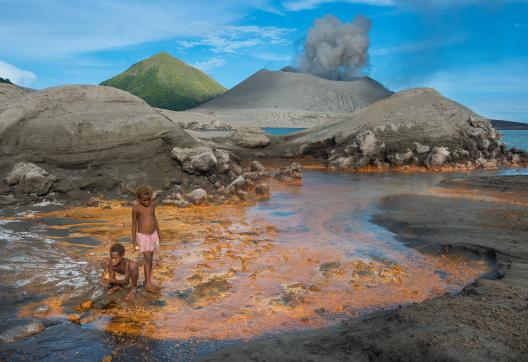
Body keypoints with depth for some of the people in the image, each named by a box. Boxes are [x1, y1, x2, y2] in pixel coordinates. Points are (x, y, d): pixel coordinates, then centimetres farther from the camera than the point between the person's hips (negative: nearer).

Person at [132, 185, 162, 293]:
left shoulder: (152, 204, -2)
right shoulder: (136, 209, -14)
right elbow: (134, 224, -8)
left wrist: (158, 231, 16)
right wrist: (134, 241, -7)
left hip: (153, 235, 5)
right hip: (142, 236, -5)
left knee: (150, 259, 12)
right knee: (148, 259, -12)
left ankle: (147, 281, 23)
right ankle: (148, 283, -6)